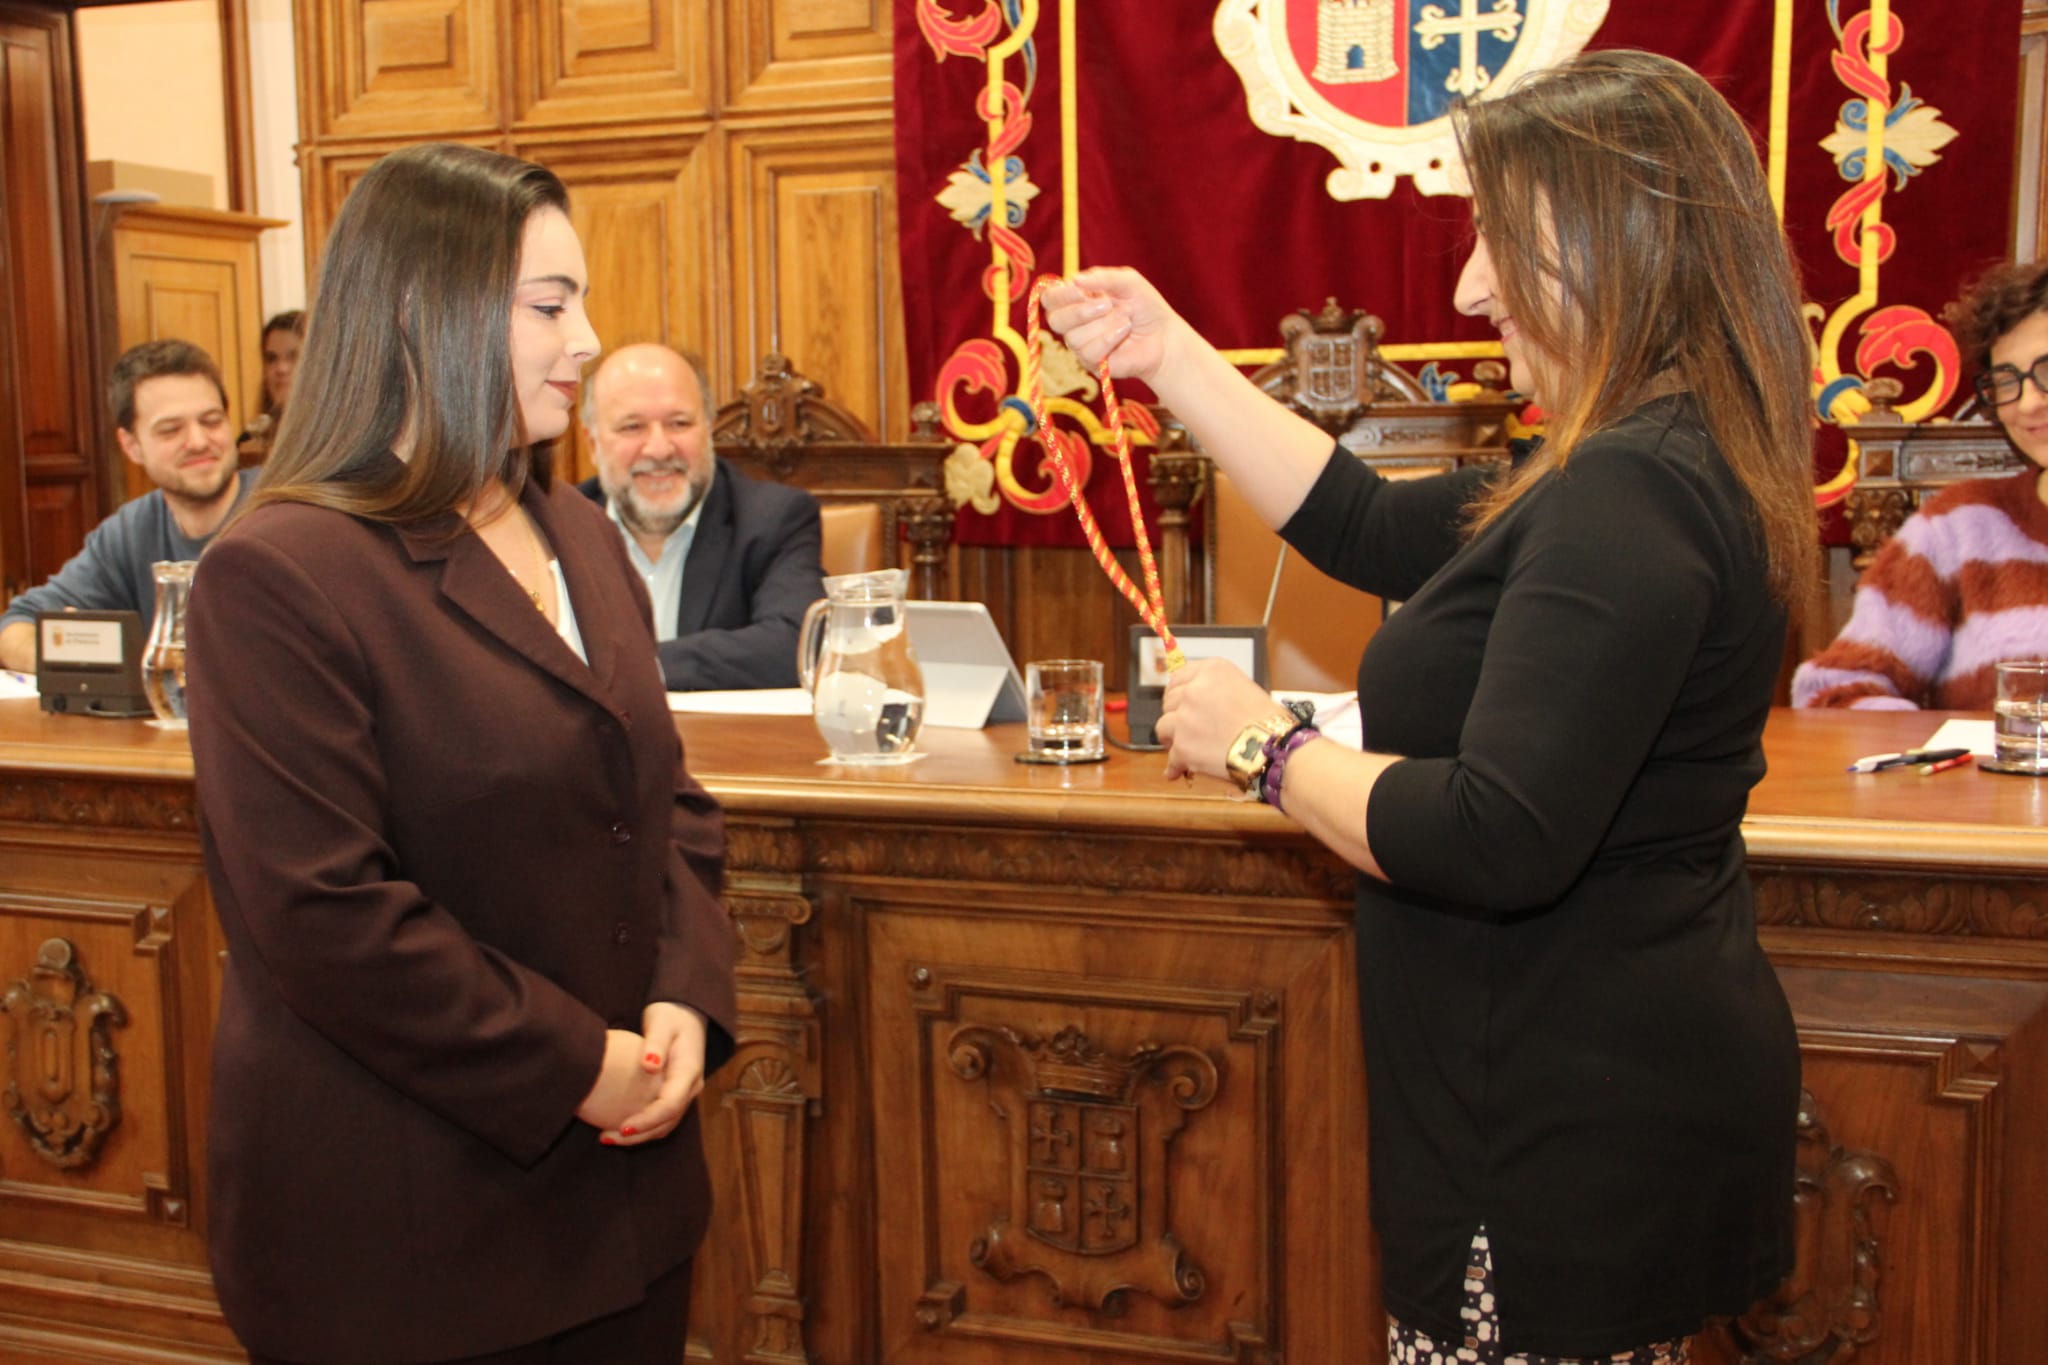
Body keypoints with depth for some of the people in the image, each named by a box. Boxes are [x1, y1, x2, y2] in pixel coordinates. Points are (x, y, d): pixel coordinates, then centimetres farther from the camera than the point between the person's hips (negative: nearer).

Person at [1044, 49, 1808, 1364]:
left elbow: (1499, 842, -29)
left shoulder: (1631, 493, -23)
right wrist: (1168, 354, 15)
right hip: (1621, 1074, 10)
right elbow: (1371, 528, 17)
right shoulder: (1663, 465, 10)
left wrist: (1263, 748, -14)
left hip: (1573, 1124, -10)